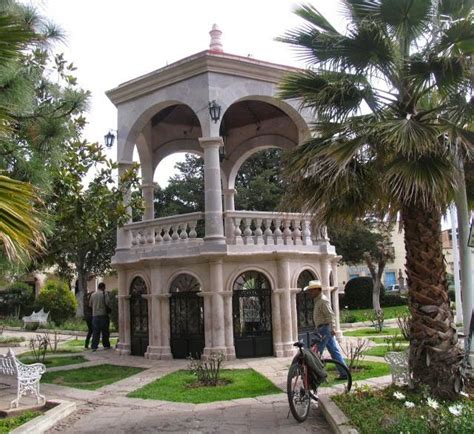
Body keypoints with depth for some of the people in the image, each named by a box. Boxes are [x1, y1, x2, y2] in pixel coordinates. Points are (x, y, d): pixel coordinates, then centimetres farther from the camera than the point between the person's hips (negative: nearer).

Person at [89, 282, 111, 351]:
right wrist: (108, 308, 7)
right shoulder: (104, 294, -6)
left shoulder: (93, 295, 7)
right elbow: (107, 303, -13)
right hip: (103, 314, -4)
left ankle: (94, 346, -1)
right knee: (105, 331, 7)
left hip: (95, 315, 4)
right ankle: (106, 345, 13)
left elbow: (90, 305, 12)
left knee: (95, 331, 4)